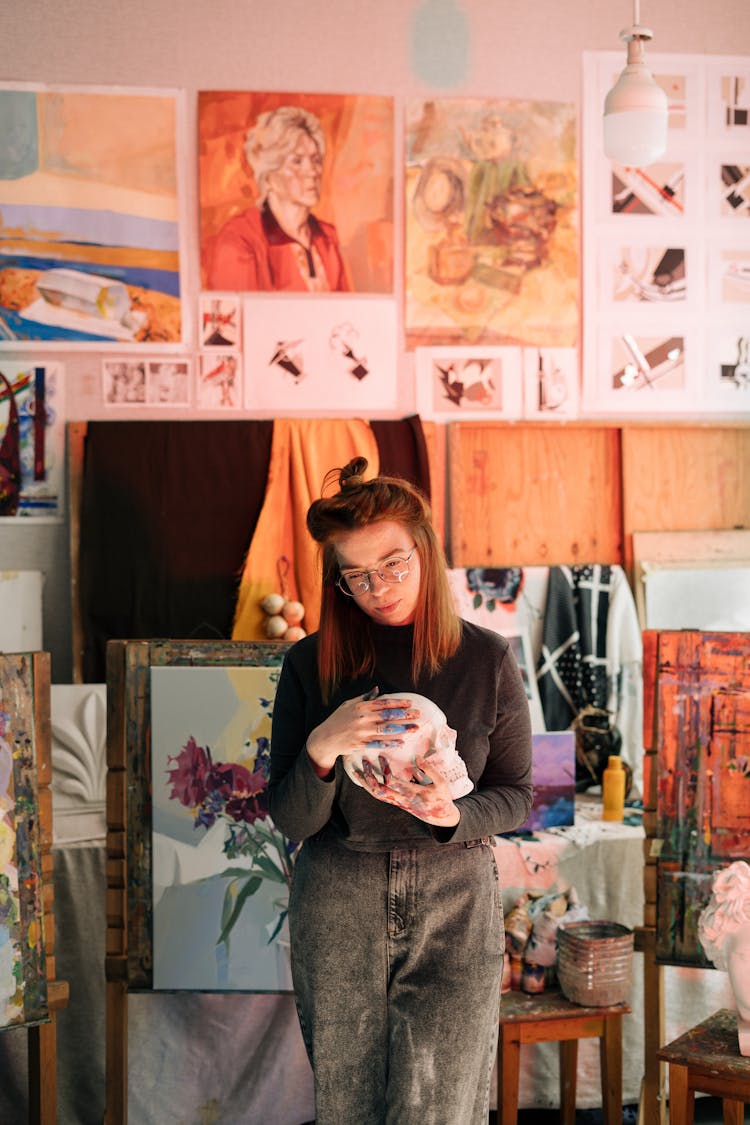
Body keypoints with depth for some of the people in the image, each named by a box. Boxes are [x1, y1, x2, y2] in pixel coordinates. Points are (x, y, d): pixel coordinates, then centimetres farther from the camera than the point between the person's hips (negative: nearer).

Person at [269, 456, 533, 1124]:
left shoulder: (486, 660, -2)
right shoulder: (311, 665, -2)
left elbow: (516, 796, 4)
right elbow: (292, 821, -2)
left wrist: (455, 814, -17)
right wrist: (322, 748, -22)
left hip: (456, 902, -1)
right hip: (339, 906, 1)